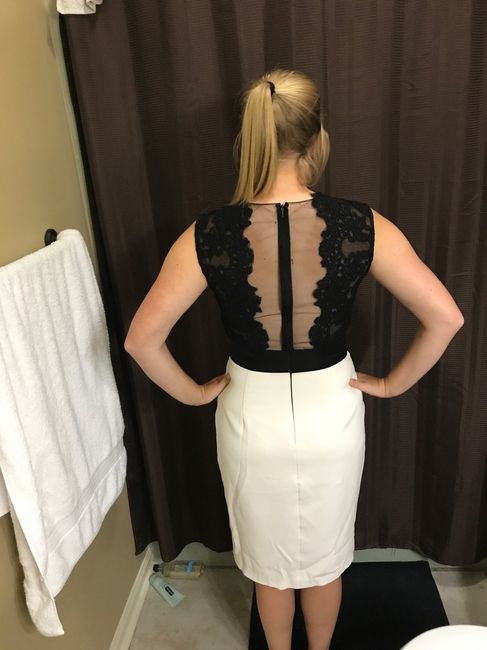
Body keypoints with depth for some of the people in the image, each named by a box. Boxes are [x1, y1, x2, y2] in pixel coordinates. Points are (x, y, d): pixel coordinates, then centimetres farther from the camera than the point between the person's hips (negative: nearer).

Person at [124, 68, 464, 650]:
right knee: (325, 555, 28)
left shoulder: (209, 234, -18)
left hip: (252, 417, 0)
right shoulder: (361, 226, -18)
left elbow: (142, 339, -15)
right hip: (331, 413, 1)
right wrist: (393, 383, -1)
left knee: (269, 559, 27)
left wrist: (195, 393, 0)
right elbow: (445, 318, -15)